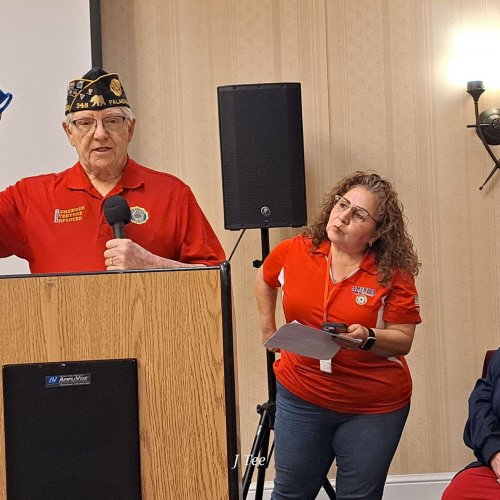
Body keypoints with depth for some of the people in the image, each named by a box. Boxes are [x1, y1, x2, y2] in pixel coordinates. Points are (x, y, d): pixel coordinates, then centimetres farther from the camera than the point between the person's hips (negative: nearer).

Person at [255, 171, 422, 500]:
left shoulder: (394, 274, -13)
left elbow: (402, 340, -11)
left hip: (374, 407, -2)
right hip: (302, 396, 2)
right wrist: (268, 329, 15)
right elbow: (265, 280, 17)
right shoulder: (294, 253, -5)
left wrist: (367, 338, -29)